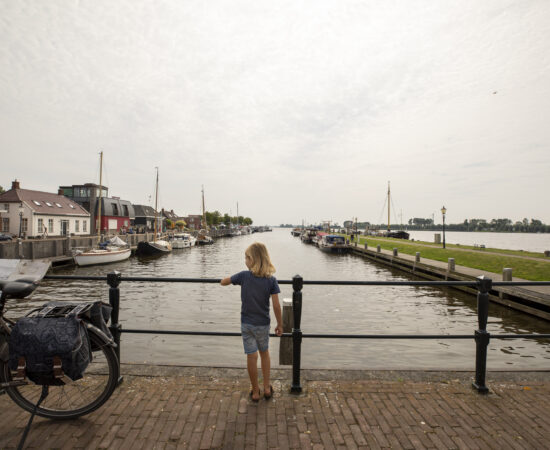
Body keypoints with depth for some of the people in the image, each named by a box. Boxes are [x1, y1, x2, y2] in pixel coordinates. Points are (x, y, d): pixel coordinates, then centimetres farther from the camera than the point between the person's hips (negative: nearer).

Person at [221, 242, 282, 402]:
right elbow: (276, 306, -12)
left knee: (251, 356, 10)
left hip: (247, 323, 0)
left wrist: (233, 279, 18)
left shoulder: (244, 275, -12)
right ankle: (267, 388, 29)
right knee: (264, 353, 22)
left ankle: (255, 392, 24)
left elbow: (223, 282, 1)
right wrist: (280, 325, 0)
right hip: (263, 324, 1)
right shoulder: (271, 280, -12)